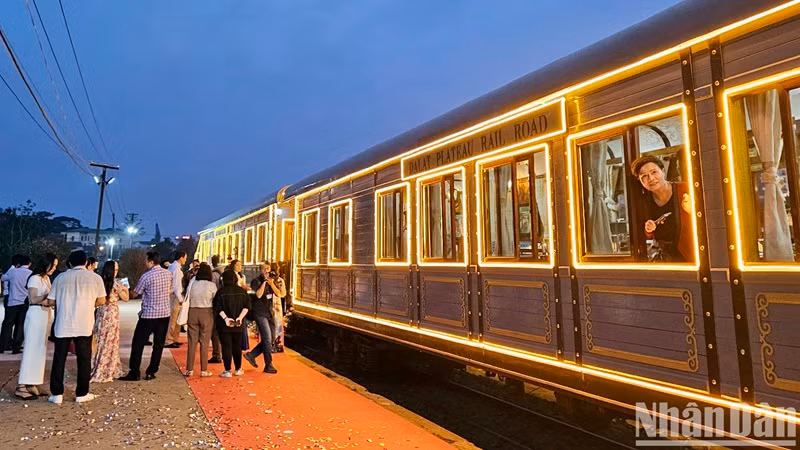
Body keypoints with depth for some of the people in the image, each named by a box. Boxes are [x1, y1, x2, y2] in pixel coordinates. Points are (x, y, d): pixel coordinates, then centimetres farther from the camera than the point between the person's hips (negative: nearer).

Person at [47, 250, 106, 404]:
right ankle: (81, 394, 14)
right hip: (84, 325, -2)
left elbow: (51, 300, 9)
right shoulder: (95, 277, 0)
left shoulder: (60, 277, 6)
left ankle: (57, 394, 15)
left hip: (63, 324, 2)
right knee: (84, 359, 7)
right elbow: (101, 301, 2)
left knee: (59, 359, 12)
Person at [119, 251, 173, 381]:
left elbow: (135, 293, -2)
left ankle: (134, 373, 10)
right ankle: (151, 372, 15)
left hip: (149, 315, -5)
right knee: (158, 344, 10)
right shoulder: (168, 274, 3)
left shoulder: (146, 276, -12)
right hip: (165, 313, 5)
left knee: (138, 343, 7)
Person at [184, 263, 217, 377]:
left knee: (192, 342, 9)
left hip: (192, 312, 3)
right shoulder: (211, 285, -7)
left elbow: (187, 299, 4)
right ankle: (203, 370, 10)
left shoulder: (192, 283, 1)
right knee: (204, 342, 5)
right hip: (206, 313, -2)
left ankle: (189, 369, 14)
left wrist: (186, 317, 11)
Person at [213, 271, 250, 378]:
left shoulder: (221, 292, -8)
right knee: (236, 346, 15)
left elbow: (218, 308, -16)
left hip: (224, 324, -3)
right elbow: (247, 306, -6)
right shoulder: (242, 291, 1)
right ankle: (238, 369, 21)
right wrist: (240, 317, -10)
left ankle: (227, 371, 5)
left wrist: (225, 318, -17)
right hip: (237, 324, 3)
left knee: (226, 347, 2)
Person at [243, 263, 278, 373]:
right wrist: (264, 281, -19)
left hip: (269, 313, 7)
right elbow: (258, 294, -22)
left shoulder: (271, 280, 11)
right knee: (267, 338, -9)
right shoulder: (256, 281, -8)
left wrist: (271, 283, -14)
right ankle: (268, 365, 0)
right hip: (260, 313, -7)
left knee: (269, 339, 10)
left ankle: (251, 355, 25)